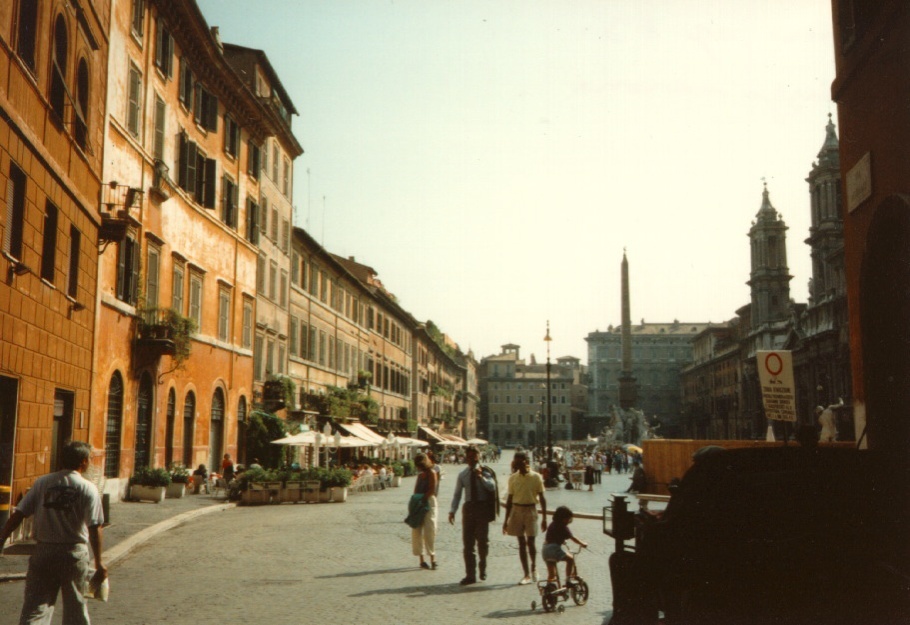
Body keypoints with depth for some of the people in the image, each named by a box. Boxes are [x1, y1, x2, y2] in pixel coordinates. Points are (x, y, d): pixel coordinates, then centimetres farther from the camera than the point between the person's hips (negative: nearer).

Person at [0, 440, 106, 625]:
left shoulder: (42, 483, 1)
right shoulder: (88, 488, -7)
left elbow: (18, 514, -3)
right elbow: (94, 528, -12)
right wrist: (99, 563, -9)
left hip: (44, 551, 2)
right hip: (75, 553, -2)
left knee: (35, 604, 5)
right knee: (75, 605, 14)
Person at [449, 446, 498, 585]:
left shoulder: (485, 472, 0)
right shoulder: (462, 475, 8)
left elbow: (492, 487, -14)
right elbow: (457, 494, 8)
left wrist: (481, 477, -22)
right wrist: (452, 511, 0)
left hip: (482, 507, -2)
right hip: (469, 507, 3)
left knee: (483, 539, 2)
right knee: (468, 542, 1)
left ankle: (482, 568, 27)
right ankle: (470, 575, 7)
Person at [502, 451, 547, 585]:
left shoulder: (536, 477, -5)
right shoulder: (513, 478, 4)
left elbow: (542, 498, -2)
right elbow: (510, 499, 9)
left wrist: (544, 518, -5)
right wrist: (506, 520, 9)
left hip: (530, 510, -3)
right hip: (516, 510, 3)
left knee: (530, 541, -5)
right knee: (521, 542, 4)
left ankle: (534, 567, 23)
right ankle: (527, 574, 11)